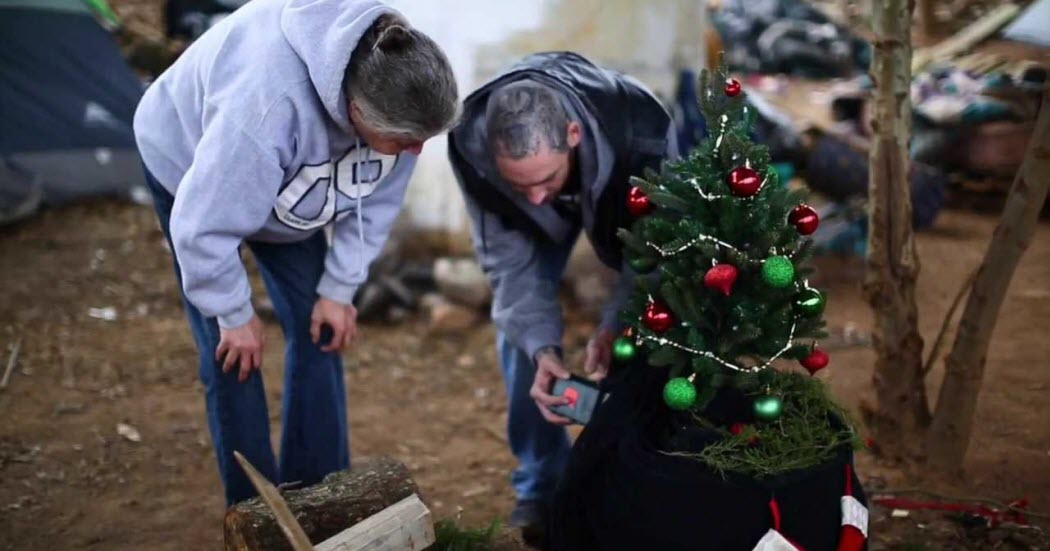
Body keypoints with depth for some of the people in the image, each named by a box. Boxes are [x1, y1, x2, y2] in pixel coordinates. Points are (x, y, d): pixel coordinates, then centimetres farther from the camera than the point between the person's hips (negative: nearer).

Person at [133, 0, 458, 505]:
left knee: (317, 328, -1)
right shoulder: (269, 103, -46)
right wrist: (234, 315, -21)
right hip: (189, 166, -5)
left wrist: (340, 287, -10)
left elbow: (377, 198, -12)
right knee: (231, 352, -9)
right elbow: (203, 224, -34)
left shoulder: (390, 79, -28)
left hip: (286, 188, 5)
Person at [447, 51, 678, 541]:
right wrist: (542, 347, -41)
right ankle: (541, 483, 8)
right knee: (518, 323, -8)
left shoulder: (641, 130, -44)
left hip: (626, 190, -1)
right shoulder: (471, 143, -39)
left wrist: (614, 327, -43)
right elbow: (509, 260, -28)